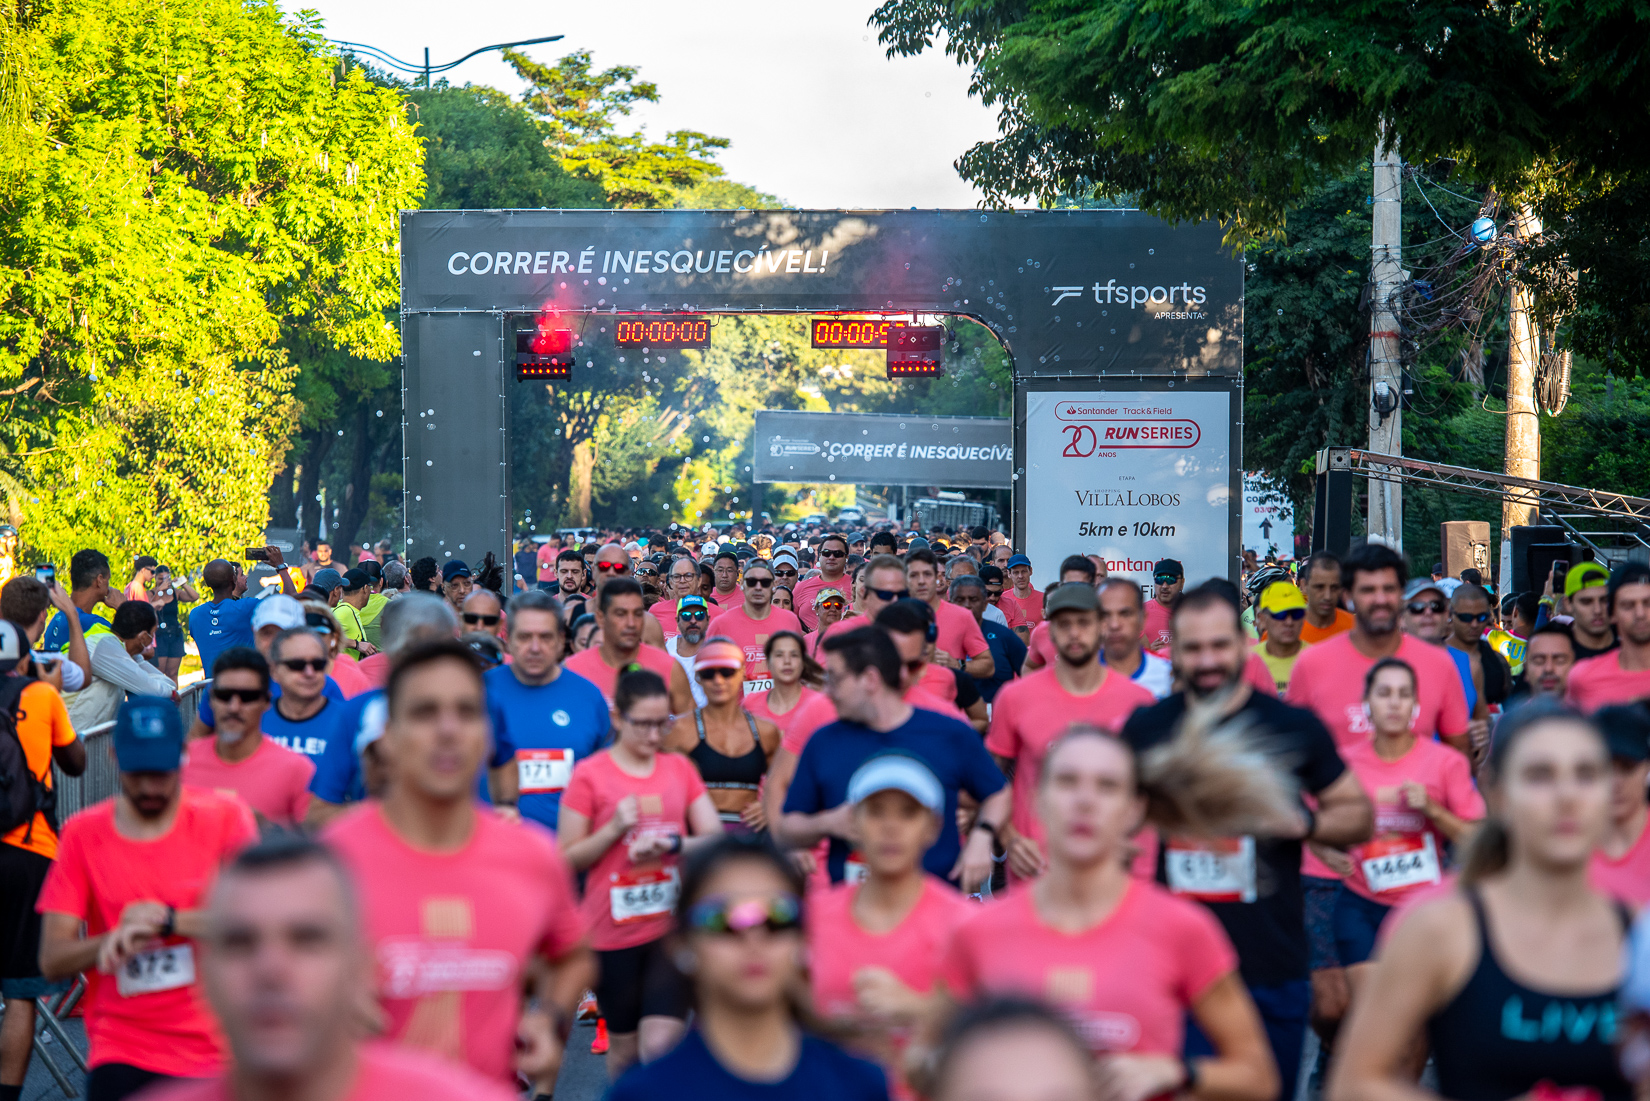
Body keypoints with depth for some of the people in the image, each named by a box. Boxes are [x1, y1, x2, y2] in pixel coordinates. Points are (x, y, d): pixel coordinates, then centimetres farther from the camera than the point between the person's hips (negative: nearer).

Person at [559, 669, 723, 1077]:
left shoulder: (680, 768, 5)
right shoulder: (589, 774, -5)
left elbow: (716, 839, 3)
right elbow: (567, 860, -4)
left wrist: (672, 844, -16)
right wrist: (614, 828, -18)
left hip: (671, 925, 1)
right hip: (613, 931, -1)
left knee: (660, 1047, -10)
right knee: (624, 1046, 12)